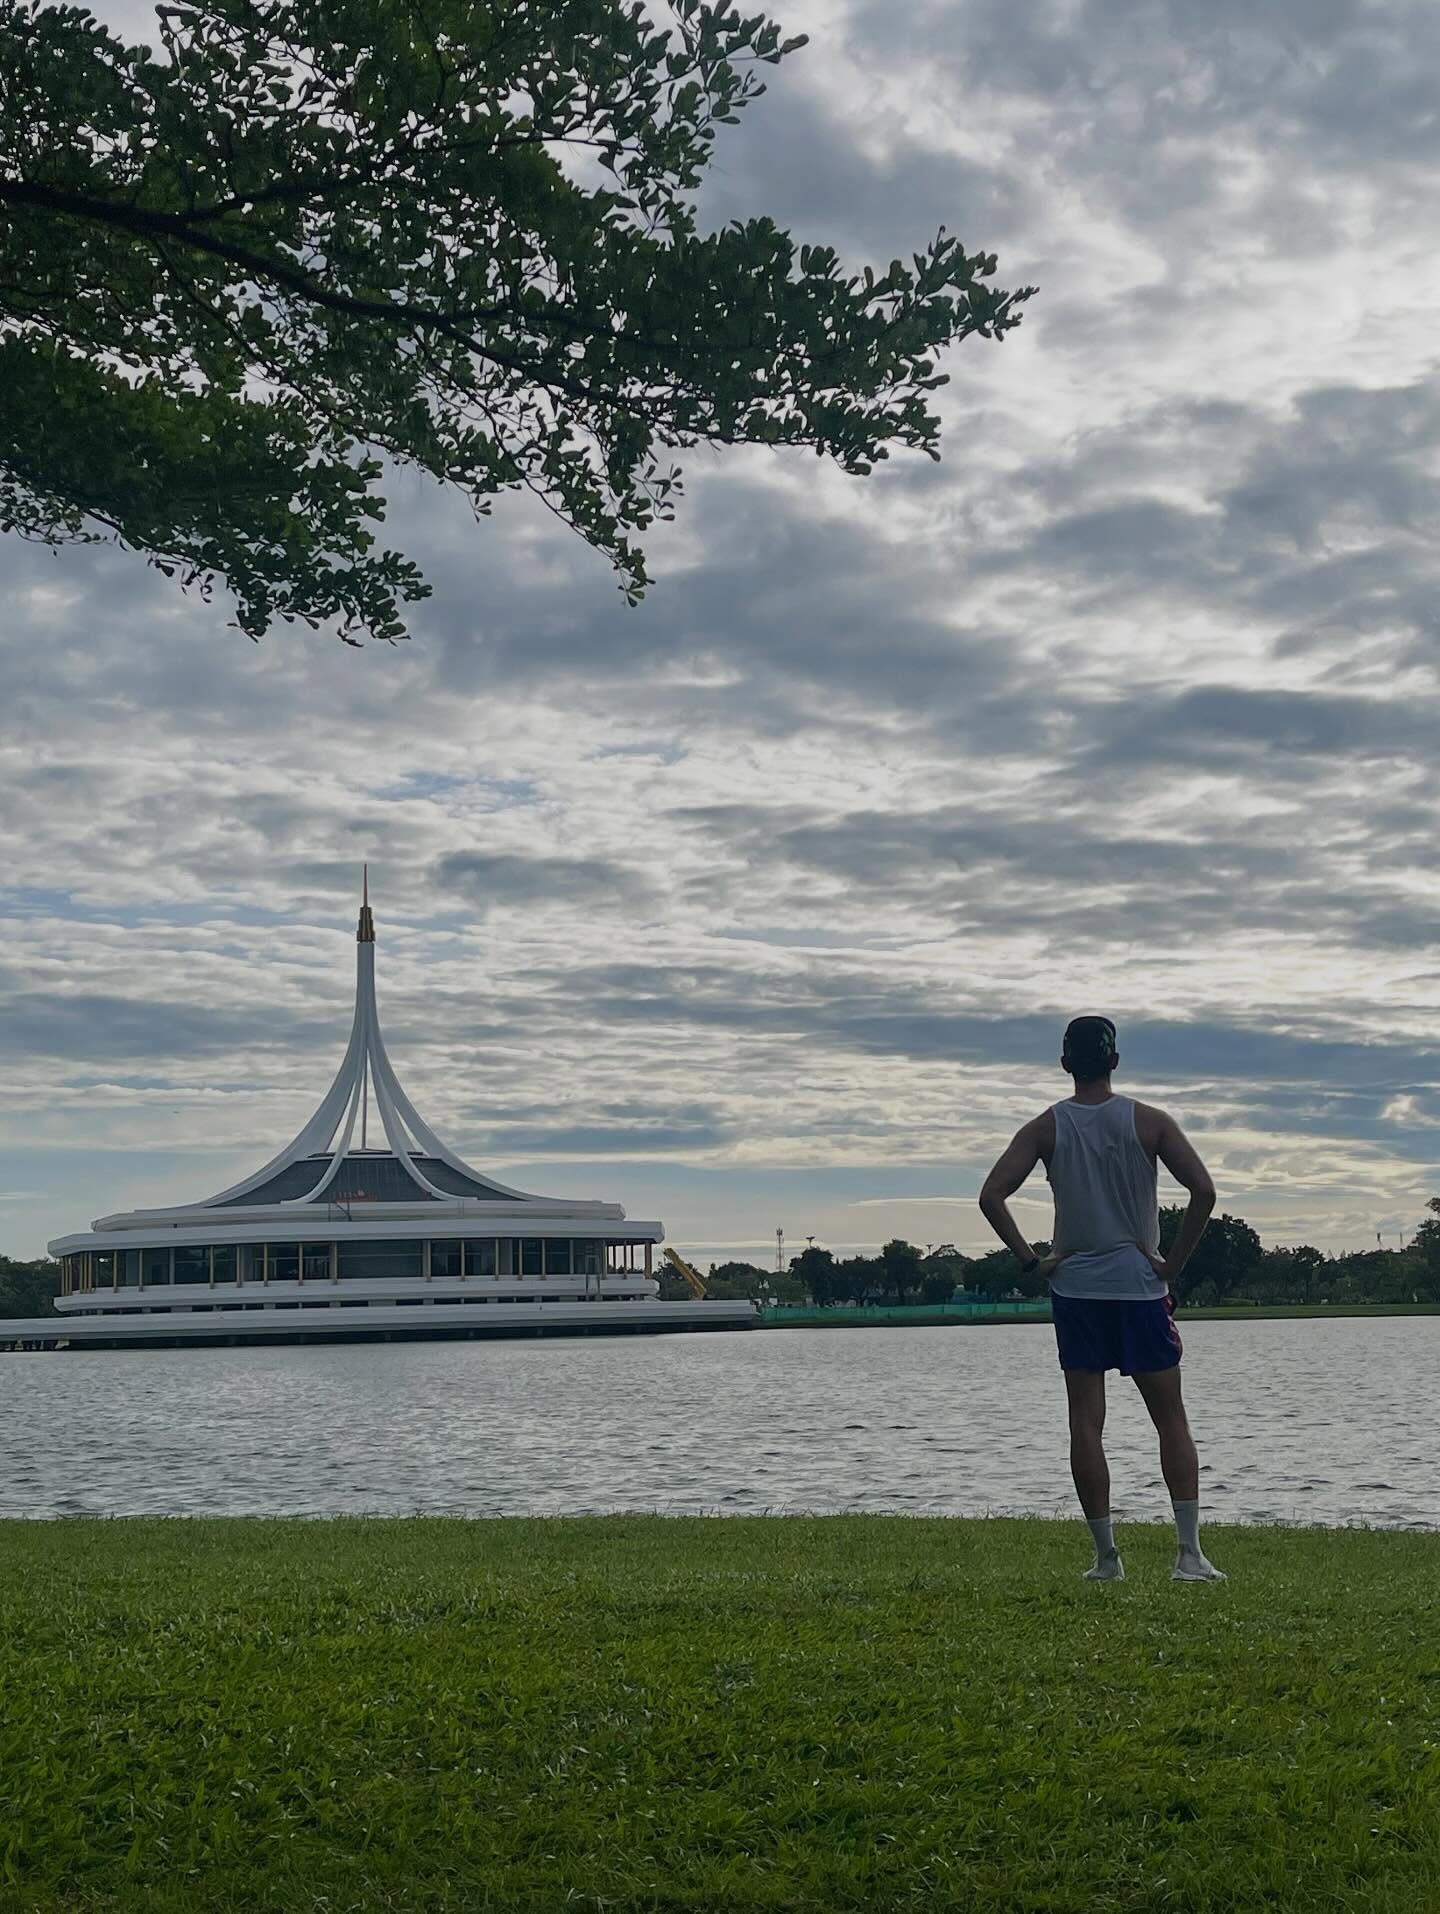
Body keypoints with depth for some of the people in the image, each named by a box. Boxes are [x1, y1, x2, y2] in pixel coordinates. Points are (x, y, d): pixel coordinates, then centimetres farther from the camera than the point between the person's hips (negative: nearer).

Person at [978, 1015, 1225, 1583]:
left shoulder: (1046, 1128, 0)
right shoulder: (1148, 1122, -3)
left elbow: (991, 1196, -8)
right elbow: (1203, 1190, -13)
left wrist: (1031, 1260, -1)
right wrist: (1173, 1263, -5)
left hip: (1074, 1287, 1)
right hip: (1141, 1285, 0)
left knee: (1086, 1422, 4)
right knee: (1171, 1419, 6)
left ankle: (1107, 1556, 3)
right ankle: (1190, 1552, -2)